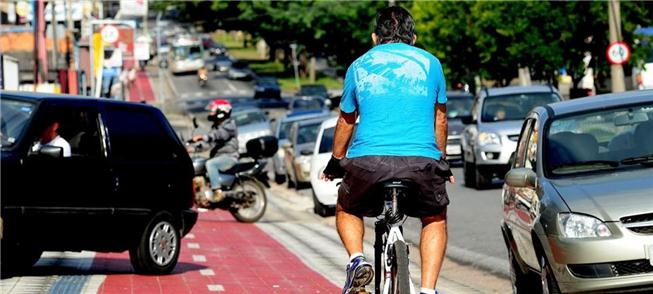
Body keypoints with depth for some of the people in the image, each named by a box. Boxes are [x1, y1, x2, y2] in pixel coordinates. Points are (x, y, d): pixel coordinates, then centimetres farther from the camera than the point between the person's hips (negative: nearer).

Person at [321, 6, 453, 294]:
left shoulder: (359, 66, 16)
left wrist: (335, 162, 43)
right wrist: (441, 161, 41)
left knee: (346, 211, 28)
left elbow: (346, 122, 27)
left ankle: (357, 260, -1)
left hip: (368, 160, 0)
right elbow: (440, 120, 26)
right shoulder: (430, 63, 15)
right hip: (421, 160, 0)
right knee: (435, 220, 25)